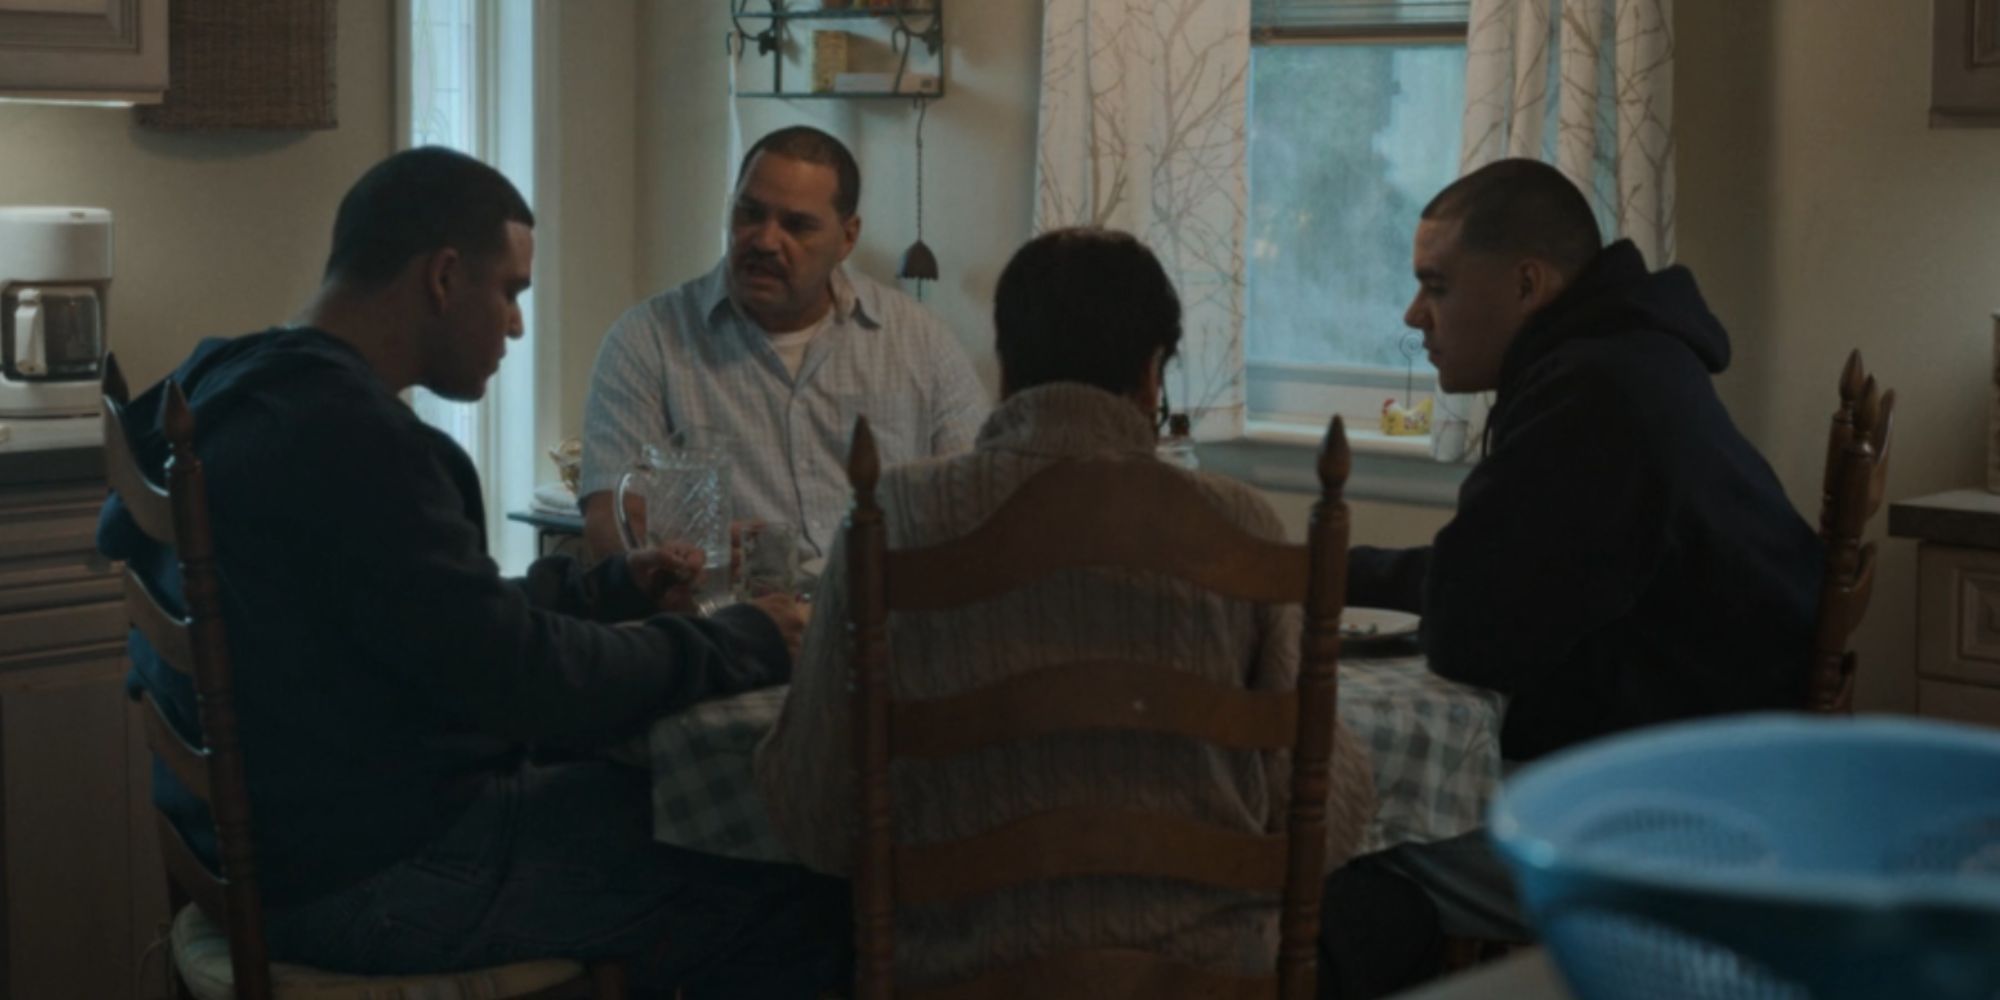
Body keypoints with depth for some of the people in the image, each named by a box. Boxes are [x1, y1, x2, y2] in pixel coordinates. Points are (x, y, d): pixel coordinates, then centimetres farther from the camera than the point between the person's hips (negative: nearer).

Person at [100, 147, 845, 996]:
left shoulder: (256, 393, 8)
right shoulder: (346, 433, -24)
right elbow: (515, 677, -23)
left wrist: (608, 587, 16)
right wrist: (740, 645, -11)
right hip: (368, 874, -10)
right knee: (788, 894, -5)